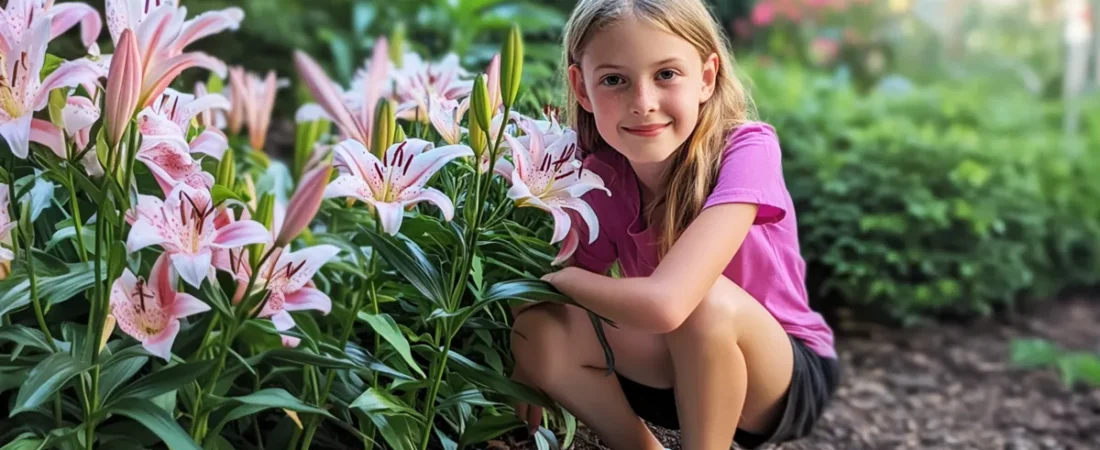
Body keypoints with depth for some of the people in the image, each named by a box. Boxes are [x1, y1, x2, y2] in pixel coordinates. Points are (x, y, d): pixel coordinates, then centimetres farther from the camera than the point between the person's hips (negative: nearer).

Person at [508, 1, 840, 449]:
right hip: (690, 374, 4)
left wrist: (550, 278, -22)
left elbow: (664, 302, -38)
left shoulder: (747, 149, -27)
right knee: (542, 333, -19)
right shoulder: (599, 179, -12)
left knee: (708, 301, -34)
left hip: (790, 377, -4)